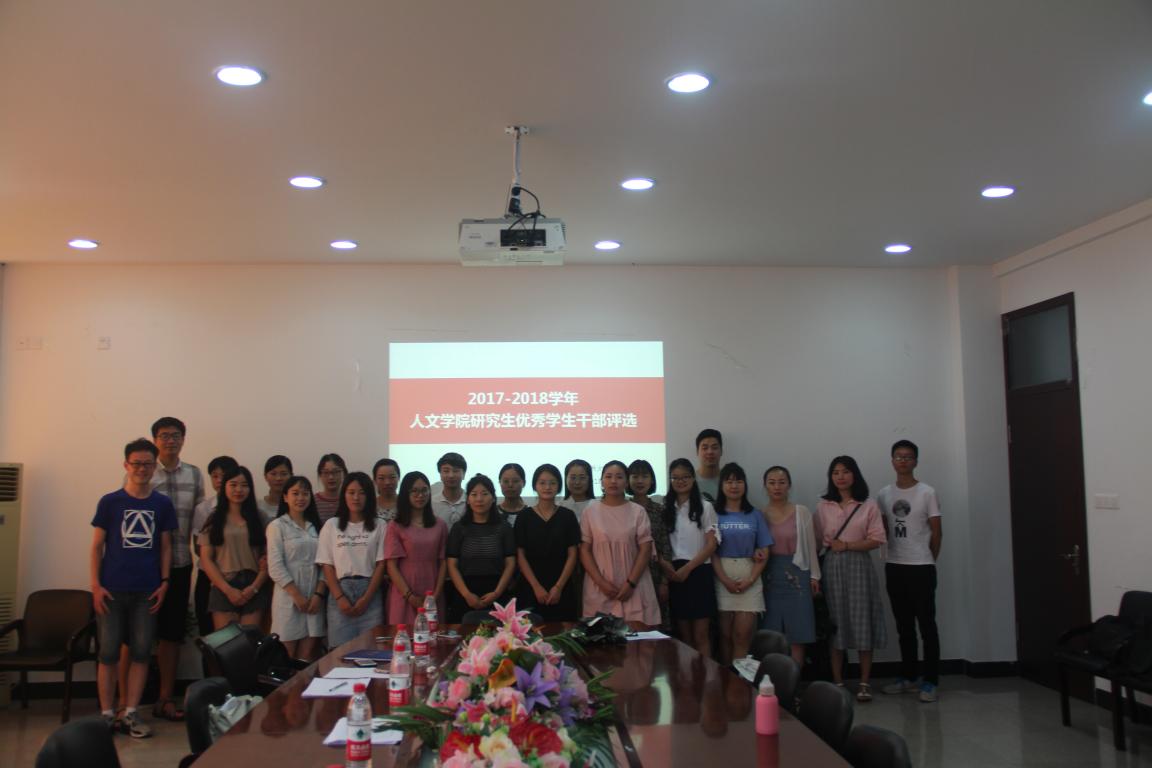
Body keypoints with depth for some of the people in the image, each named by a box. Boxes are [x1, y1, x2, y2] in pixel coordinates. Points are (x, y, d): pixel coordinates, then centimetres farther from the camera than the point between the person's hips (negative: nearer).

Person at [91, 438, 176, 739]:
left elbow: (165, 546, 9)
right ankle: (107, 715, 14)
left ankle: (130, 714, 14)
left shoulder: (162, 504, 5)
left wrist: (164, 582, 0)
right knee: (109, 652, 3)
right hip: (112, 590, -1)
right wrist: (95, 586, -6)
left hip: (147, 590, 1)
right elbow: (96, 546, 2)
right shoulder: (109, 502, 1)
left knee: (141, 652, 4)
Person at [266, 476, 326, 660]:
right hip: (288, 597, -3)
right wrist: (297, 595, -11)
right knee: (287, 658, -1)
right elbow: (275, 567, -7)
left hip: (315, 598, 3)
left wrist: (319, 593, -6)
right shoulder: (277, 526, 0)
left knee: (308, 657, 1)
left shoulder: (316, 527, 13)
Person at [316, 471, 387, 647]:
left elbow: (381, 565, 1)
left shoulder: (379, 526, 5)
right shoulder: (331, 526, 7)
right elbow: (328, 567, 4)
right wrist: (340, 598, -8)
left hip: (370, 593, 0)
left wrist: (366, 598, -8)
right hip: (340, 592, 1)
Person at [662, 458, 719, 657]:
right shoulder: (665, 508, 10)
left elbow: (711, 545, -5)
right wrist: (665, 564, -11)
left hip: (699, 572, -3)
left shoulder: (705, 507, -1)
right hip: (675, 575, 3)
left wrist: (687, 568, -12)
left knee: (700, 635, -3)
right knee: (684, 635, 8)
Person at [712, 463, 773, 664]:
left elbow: (764, 553, 4)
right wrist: (726, 581, -12)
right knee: (725, 635, 3)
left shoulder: (755, 515, 7)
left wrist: (750, 580, -8)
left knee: (742, 636, -5)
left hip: (749, 580, 1)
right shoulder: (715, 515, 4)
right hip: (722, 578, -1)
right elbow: (712, 551, -1)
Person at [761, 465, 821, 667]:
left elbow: (810, 546, 4)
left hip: (796, 573, 0)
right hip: (769, 575, 0)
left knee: (797, 634, 1)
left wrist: (814, 575, 2)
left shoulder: (802, 512, 2)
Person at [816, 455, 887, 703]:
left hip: (859, 566, -1)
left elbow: (877, 540, -4)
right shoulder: (824, 506, 7)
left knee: (862, 622, -1)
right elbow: (816, 540, 5)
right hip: (832, 567, 1)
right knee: (835, 623, 3)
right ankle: (837, 682, 11)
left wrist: (846, 545, -11)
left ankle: (864, 683, 8)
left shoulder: (869, 506, 2)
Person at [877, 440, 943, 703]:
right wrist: (894, 554, 9)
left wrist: (928, 560, 4)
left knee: (926, 625, -2)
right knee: (904, 626, 12)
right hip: (894, 567, 4)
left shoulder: (927, 492, -5)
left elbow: (936, 532, -1)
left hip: (921, 568, -4)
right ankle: (908, 677, 21)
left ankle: (930, 681, 4)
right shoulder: (884, 494, 7)